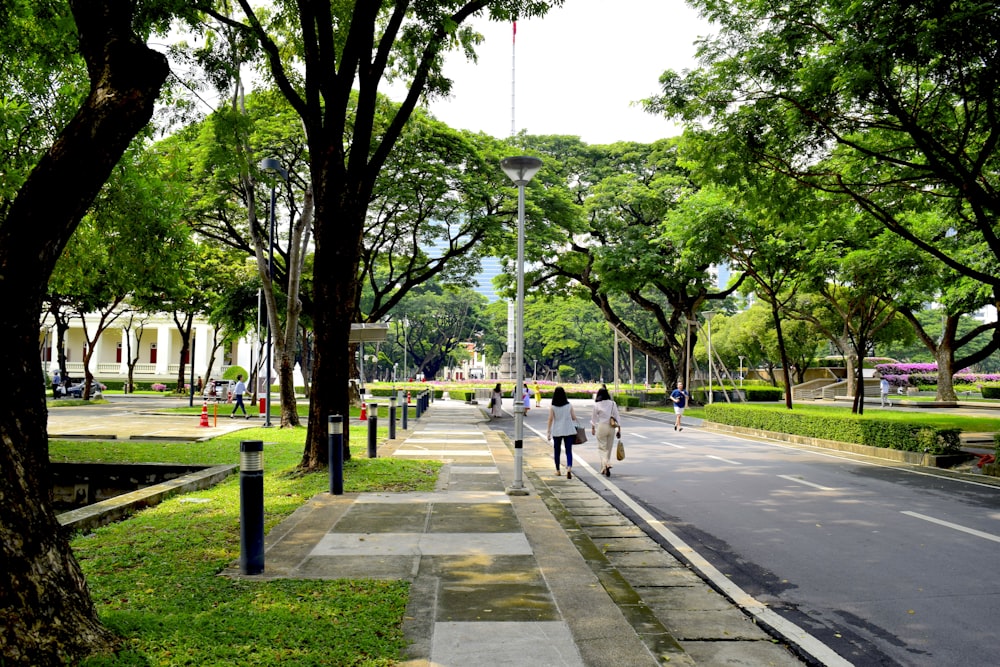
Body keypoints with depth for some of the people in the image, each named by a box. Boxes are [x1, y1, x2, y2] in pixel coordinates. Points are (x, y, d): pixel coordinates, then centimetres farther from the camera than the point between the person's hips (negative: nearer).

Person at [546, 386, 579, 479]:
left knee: (557, 451, 15)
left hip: (557, 432, -1)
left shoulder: (552, 407, -7)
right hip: (568, 431, 1)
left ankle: (558, 470, 26)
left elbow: (550, 419, -9)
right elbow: (574, 418, 1)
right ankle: (569, 468, -21)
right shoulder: (569, 406, -2)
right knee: (568, 451, 1)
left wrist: (548, 432, -4)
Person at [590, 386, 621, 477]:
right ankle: (604, 468, 23)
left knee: (602, 448, 3)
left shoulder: (597, 405, -7)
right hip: (611, 427, 3)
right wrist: (619, 429, 6)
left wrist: (593, 428, 17)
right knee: (609, 448, 14)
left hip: (601, 427, -3)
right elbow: (617, 417, 1)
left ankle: (606, 464, -21)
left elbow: (594, 418, 3)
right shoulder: (613, 404, 0)